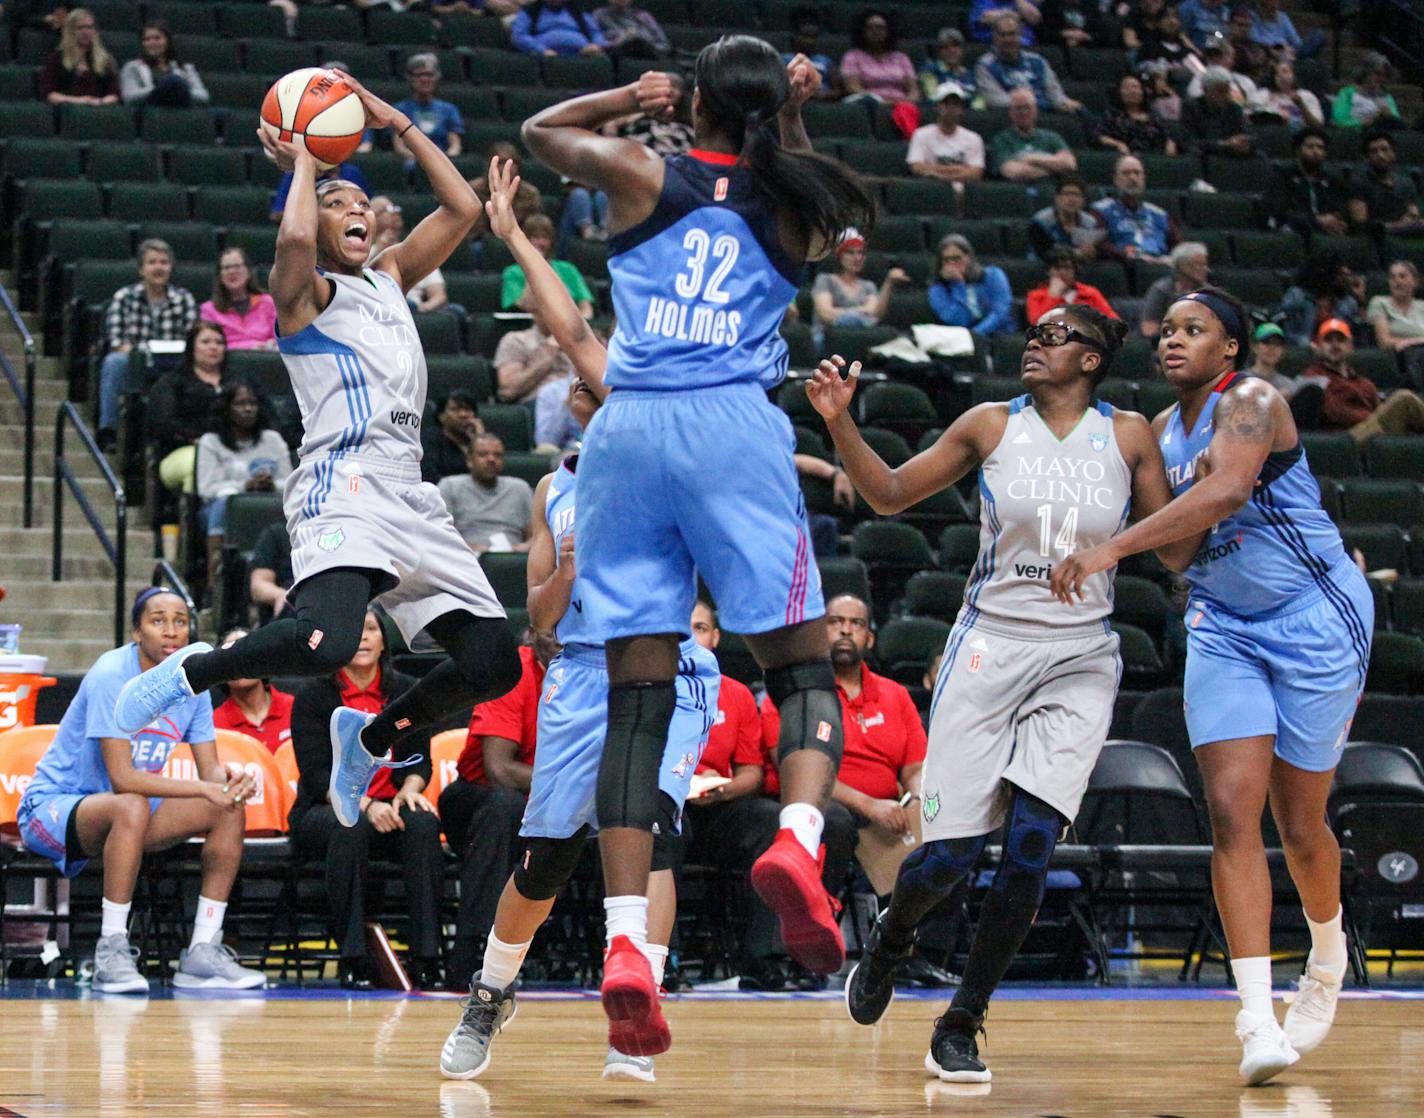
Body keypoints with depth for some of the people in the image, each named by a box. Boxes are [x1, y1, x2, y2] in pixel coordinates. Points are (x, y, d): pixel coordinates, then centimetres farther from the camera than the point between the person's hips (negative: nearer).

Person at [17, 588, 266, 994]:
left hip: (121, 812, 8)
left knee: (230, 811, -10)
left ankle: (203, 951, -11)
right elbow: (122, 779, -28)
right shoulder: (111, 676, -22)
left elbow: (210, 771, -1)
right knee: (131, 808, -39)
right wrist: (203, 788, -31)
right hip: (51, 806, -7)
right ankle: (111, 949, -32)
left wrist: (229, 778, -25)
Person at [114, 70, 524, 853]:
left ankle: (371, 739, 22)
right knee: (327, 642, -33)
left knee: (492, 662, -1)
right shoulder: (305, 293, 4)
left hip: (410, 492, 8)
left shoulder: (390, 278, 25)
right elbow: (294, 240, -19)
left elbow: (461, 208, 21)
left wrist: (397, 124, 17)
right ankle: (188, 673, -9)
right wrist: (302, 162, -3)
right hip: (344, 486, -8)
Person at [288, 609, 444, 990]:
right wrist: (364, 805, -26)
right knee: (349, 826, -38)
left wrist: (409, 790, -18)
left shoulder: (406, 691, 9)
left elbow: (420, 761, 6)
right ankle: (353, 959, -34)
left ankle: (425, 959, -32)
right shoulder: (313, 696, -1)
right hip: (321, 813, -3)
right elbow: (316, 774, -10)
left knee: (422, 822, -32)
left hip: (387, 811, 3)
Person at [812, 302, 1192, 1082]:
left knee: (1030, 844, -12)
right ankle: (890, 938, 32)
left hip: (1081, 663, 0)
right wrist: (840, 423, -8)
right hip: (990, 649, 0)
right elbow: (889, 495, 7)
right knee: (948, 854, -4)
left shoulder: (1129, 436, 2)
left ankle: (960, 1028, 2)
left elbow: (1178, 554, 3)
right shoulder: (992, 425, 1)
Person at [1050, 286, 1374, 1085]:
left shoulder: (1252, 403, -16)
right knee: (1232, 813, -12)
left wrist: (1112, 549, -43)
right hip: (1224, 627, 6)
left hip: (1315, 617, -6)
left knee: (1299, 822, 4)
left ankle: (1329, 957, 36)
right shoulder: (1162, 431, 8)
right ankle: (1258, 1020, -16)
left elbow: (1225, 492, -36)